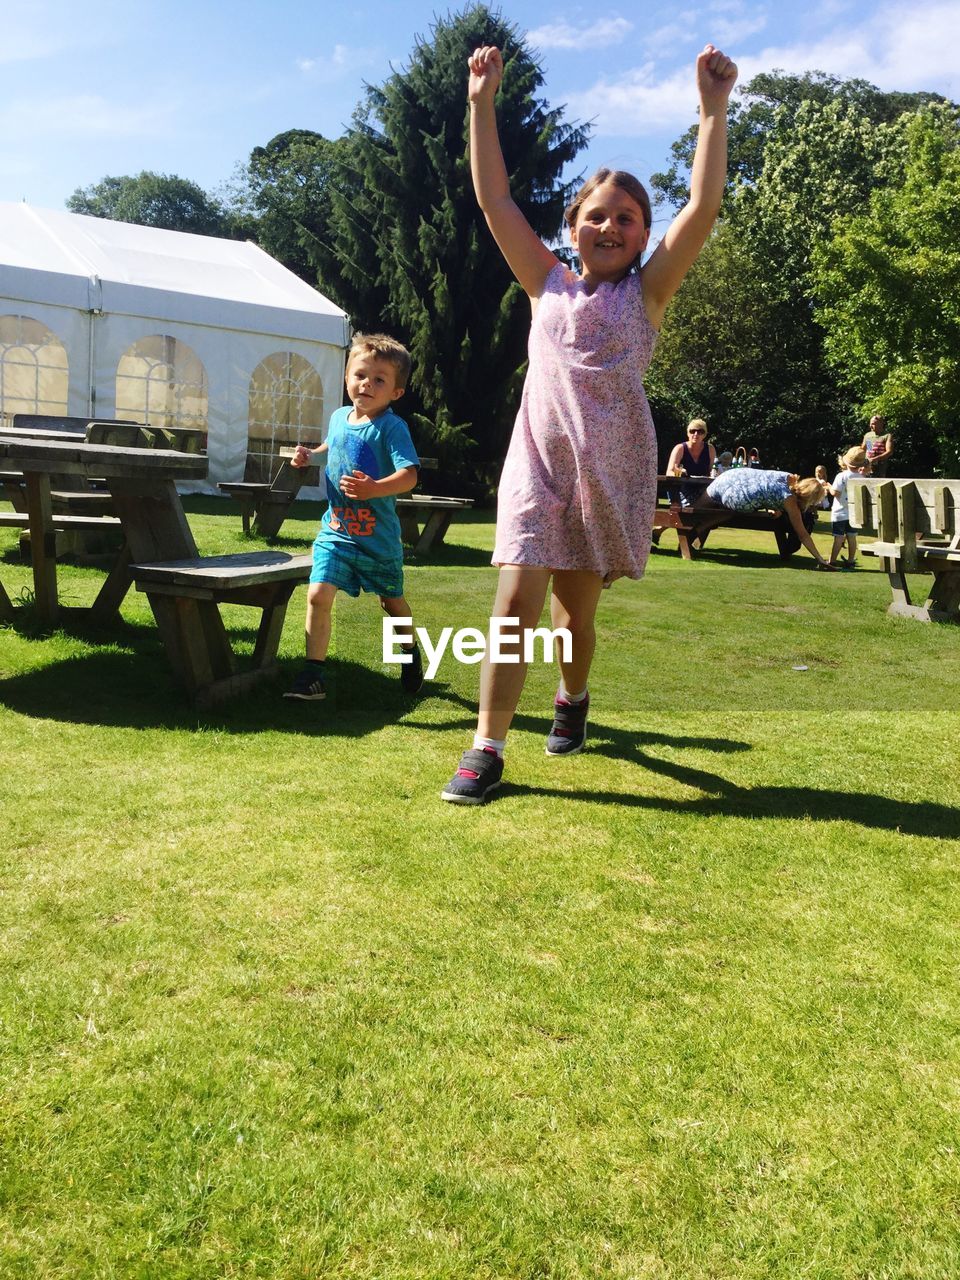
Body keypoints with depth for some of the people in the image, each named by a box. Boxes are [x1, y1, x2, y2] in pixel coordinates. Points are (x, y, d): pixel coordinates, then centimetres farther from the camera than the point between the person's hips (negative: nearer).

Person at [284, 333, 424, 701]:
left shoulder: (391, 427, -15)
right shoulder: (339, 418, 4)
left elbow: (409, 475, -28)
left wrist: (374, 489, -43)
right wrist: (310, 456, 10)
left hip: (378, 535, -3)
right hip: (335, 530, 4)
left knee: (392, 601, 17)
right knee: (318, 594, -14)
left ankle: (411, 653, 45)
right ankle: (313, 674, -5)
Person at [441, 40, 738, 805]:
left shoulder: (646, 293, 6)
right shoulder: (549, 285, 10)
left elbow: (704, 208, -6)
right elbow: (494, 200, 7)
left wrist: (714, 109, -11)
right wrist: (484, 104, 4)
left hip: (609, 474, 0)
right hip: (536, 464, 1)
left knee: (576, 611, 10)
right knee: (516, 605, -10)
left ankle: (573, 697, 41)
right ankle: (487, 750, -3)